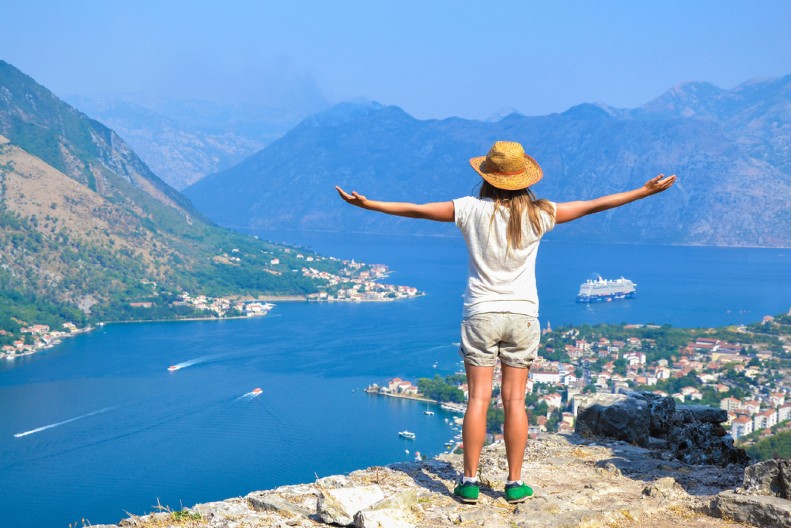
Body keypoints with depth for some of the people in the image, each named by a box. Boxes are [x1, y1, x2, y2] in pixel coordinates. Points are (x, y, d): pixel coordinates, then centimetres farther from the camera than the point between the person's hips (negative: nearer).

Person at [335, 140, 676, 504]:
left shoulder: (473, 210, -6)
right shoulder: (537, 214, -4)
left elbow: (416, 210, -3)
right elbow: (593, 206, 4)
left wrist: (366, 204, 7)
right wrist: (645, 191, 13)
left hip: (481, 314, -1)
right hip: (522, 315, 1)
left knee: (478, 399, 1)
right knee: (515, 401, 5)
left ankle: (470, 482, 3)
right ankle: (515, 484, 11)